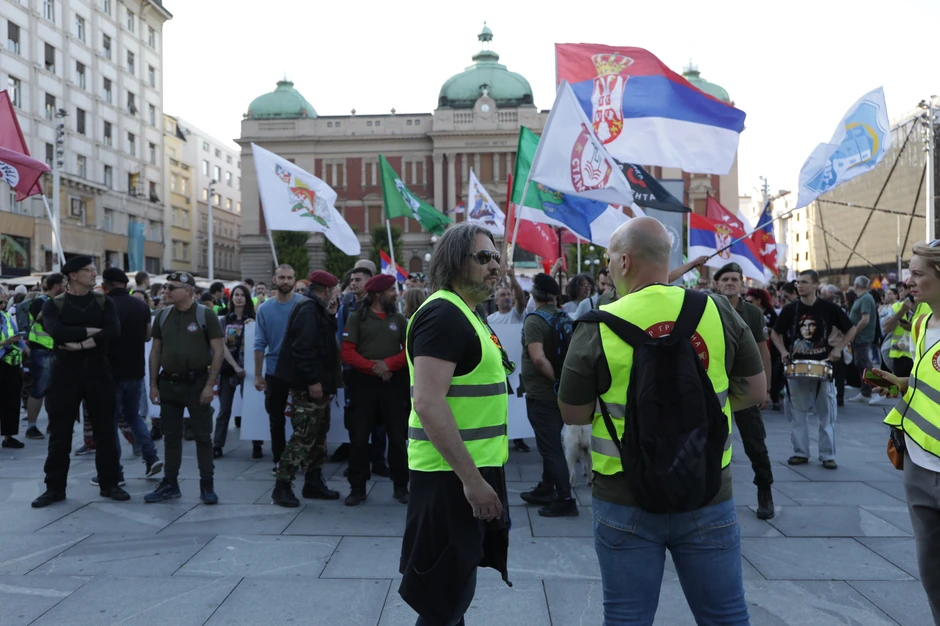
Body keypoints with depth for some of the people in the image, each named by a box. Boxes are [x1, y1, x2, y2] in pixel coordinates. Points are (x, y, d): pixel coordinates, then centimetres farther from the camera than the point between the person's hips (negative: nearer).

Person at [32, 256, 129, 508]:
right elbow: (56, 331, -18)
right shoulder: (54, 304, 2)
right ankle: (55, 487, 15)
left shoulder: (104, 302, 6)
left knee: (105, 430, 4)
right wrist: (90, 331, -15)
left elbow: (114, 331, -12)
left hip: (98, 371, 1)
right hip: (65, 372, -1)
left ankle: (109, 484, 14)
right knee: (60, 433, 4)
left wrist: (82, 344, -19)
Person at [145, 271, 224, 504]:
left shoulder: (205, 315, -7)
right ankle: (170, 483, 22)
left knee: (203, 436, 2)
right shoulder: (162, 316, 7)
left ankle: (207, 485, 11)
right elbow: (155, 351, 11)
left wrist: (210, 384, -14)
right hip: (168, 383, 4)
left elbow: (218, 350, -9)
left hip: (197, 383, -4)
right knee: (171, 437, 11)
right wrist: (153, 384, 6)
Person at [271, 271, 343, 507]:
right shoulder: (308, 310, -16)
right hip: (309, 386, -11)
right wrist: (312, 380, -25)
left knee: (318, 435, 15)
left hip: (319, 384, 11)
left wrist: (330, 316, 13)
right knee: (304, 436, -9)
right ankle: (282, 486, -3)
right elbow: (302, 348, -24)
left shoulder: (316, 310, 16)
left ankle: (313, 482, 24)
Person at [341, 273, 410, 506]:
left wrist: (387, 364, -14)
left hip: (394, 382, 2)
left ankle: (401, 486, 16)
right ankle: (357, 487, 12)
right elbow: (347, 353, -6)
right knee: (359, 437, 2)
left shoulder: (399, 319, 9)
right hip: (364, 382, -2)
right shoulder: (357, 318, 1)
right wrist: (372, 367, -15)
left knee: (398, 437, 5)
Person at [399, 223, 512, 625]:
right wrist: (471, 478, -23)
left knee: (455, 588, 21)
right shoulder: (443, 313, -17)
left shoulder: (465, 315, 15)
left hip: (471, 470, 10)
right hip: (452, 476, -10)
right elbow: (428, 404, -25)